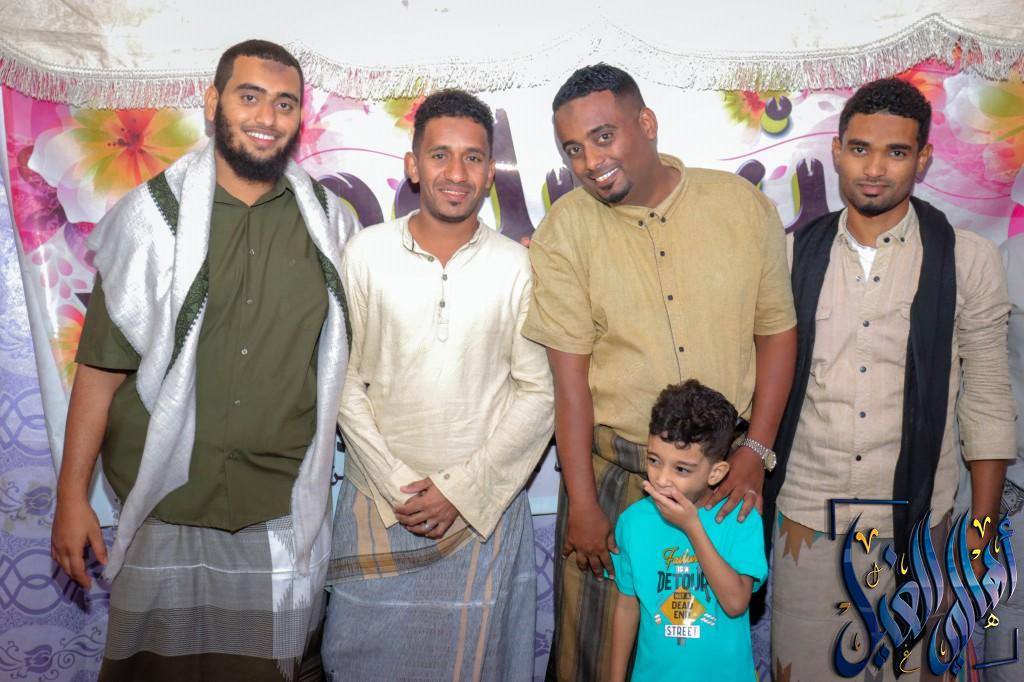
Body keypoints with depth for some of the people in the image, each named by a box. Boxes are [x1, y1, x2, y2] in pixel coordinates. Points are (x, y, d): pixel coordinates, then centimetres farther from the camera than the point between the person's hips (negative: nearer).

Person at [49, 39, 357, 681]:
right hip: (168, 508, -1)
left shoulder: (329, 222, 1)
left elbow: (347, 354, 11)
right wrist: (72, 496, -2)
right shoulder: (150, 216, -4)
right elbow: (101, 367, -3)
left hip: (285, 513, 1)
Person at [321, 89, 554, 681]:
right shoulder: (366, 253, -4)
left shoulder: (517, 265, -4)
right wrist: (395, 484, -8)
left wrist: (461, 489, -9)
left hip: (483, 508, 0)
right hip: (378, 502, 1)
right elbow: (345, 382, -2)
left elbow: (538, 393, -4)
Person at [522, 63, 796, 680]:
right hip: (611, 464, -1)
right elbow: (569, 372, -8)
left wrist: (756, 450, -4)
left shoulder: (744, 205, -3)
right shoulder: (566, 228, -7)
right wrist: (581, 502, -8)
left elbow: (777, 329, 4)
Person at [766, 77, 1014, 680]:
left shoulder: (968, 261, -3)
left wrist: (979, 538, 0)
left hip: (914, 522, -1)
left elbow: (987, 401, 0)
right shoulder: (795, 254, 1)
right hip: (804, 516, 1)